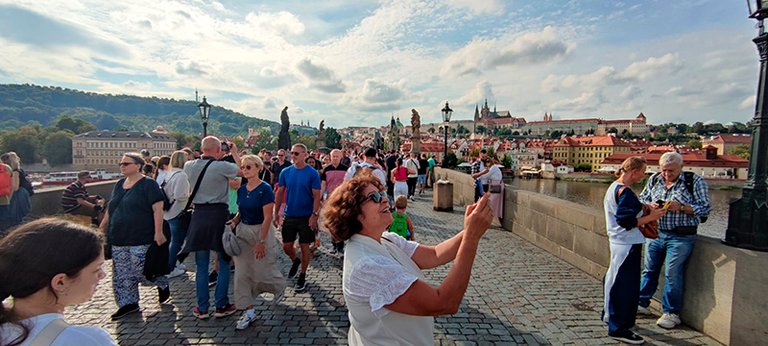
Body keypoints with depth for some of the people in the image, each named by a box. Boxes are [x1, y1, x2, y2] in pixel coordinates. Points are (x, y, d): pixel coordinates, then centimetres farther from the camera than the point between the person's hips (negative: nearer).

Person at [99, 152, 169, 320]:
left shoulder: (148, 184, -9)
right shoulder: (119, 185, 13)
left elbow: (157, 209, -15)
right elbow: (110, 208, 21)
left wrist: (158, 232, -21)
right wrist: (102, 227, 19)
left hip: (140, 239, -7)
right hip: (118, 238, 7)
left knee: (141, 270, -6)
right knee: (122, 273, 11)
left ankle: (163, 285, 20)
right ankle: (128, 303, 24)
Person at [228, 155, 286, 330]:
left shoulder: (265, 189, -15)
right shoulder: (241, 189, 5)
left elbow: (267, 218, -17)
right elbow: (241, 212, 15)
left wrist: (261, 242, -19)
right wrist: (234, 221, -7)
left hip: (261, 231, -6)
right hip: (243, 231, 6)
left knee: (263, 270, 4)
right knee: (242, 272, 4)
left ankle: (280, 287, 37)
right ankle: (249, 310, 17)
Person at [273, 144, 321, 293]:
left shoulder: (312, 173, -9)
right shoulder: (286, 172, 2)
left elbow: (316, 196, -10)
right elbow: (280, 193, 7)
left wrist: (314, 215, -18)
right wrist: (276, 213, 4)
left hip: (306, 216, -3)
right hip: (289, 216, 4)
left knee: (304, 246, 5)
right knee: (286, 246, 10)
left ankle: (302, 276, 23)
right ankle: (295, 261, 42)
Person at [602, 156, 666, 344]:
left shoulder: (614, 187, 11)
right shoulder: (625, 191, -19)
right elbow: (627, 222, -23)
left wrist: (644, 208, 12)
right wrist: (650, 217, -15)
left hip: (618, 242, 11)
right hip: (628, 244, -11)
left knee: (615, 280, 21)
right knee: (626, 285, -3)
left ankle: (610, 316, 37)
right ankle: (619, 328, 6)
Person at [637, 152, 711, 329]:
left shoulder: (695, 181, -5)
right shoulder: (654, 180, 5)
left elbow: (705, 208, -7)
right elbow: (642, 200, 11)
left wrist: (681, 207, -21)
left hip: (681, 237, -4)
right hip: (655, 232, 4)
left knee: (672, 274, 1)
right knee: (650, 270, 13)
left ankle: (671, 313, 17)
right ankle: (641, 303, 26)